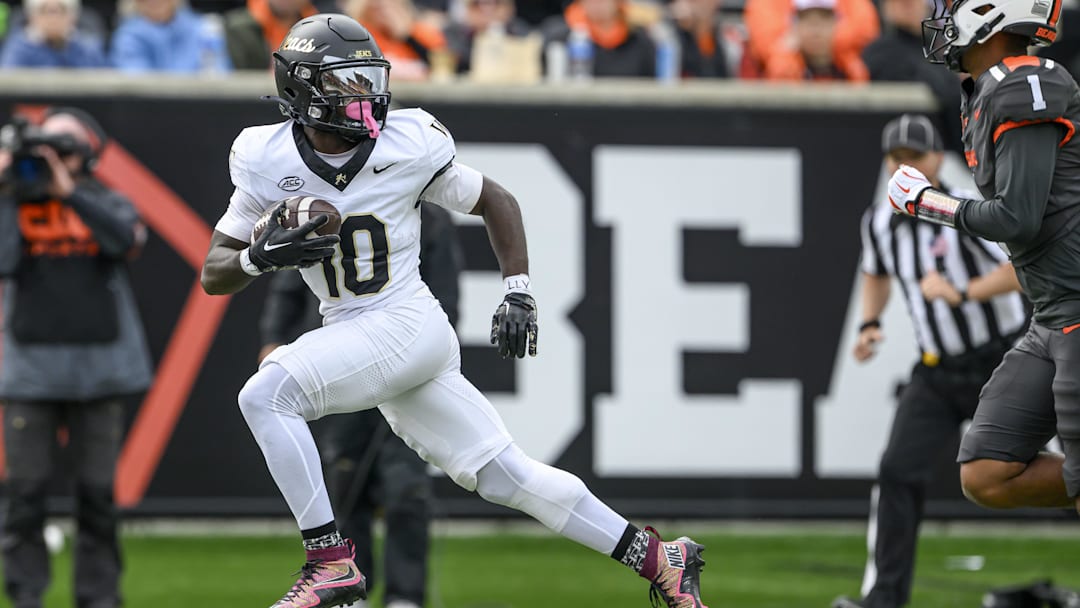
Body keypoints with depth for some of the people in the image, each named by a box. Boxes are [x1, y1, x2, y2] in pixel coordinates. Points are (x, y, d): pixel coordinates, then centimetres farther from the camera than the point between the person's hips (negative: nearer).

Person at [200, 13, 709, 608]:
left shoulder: (407, 148, -8)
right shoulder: (269, 162, -2)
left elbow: (497, 202, 7)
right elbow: (213, 274, 1)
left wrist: (517, 294, -1)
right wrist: (262, 255, -19)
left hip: (407, 322, -4)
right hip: (349, 335, 4)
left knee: (266, 395, -24)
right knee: (506, 476, 5)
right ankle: (657, 559, 15)